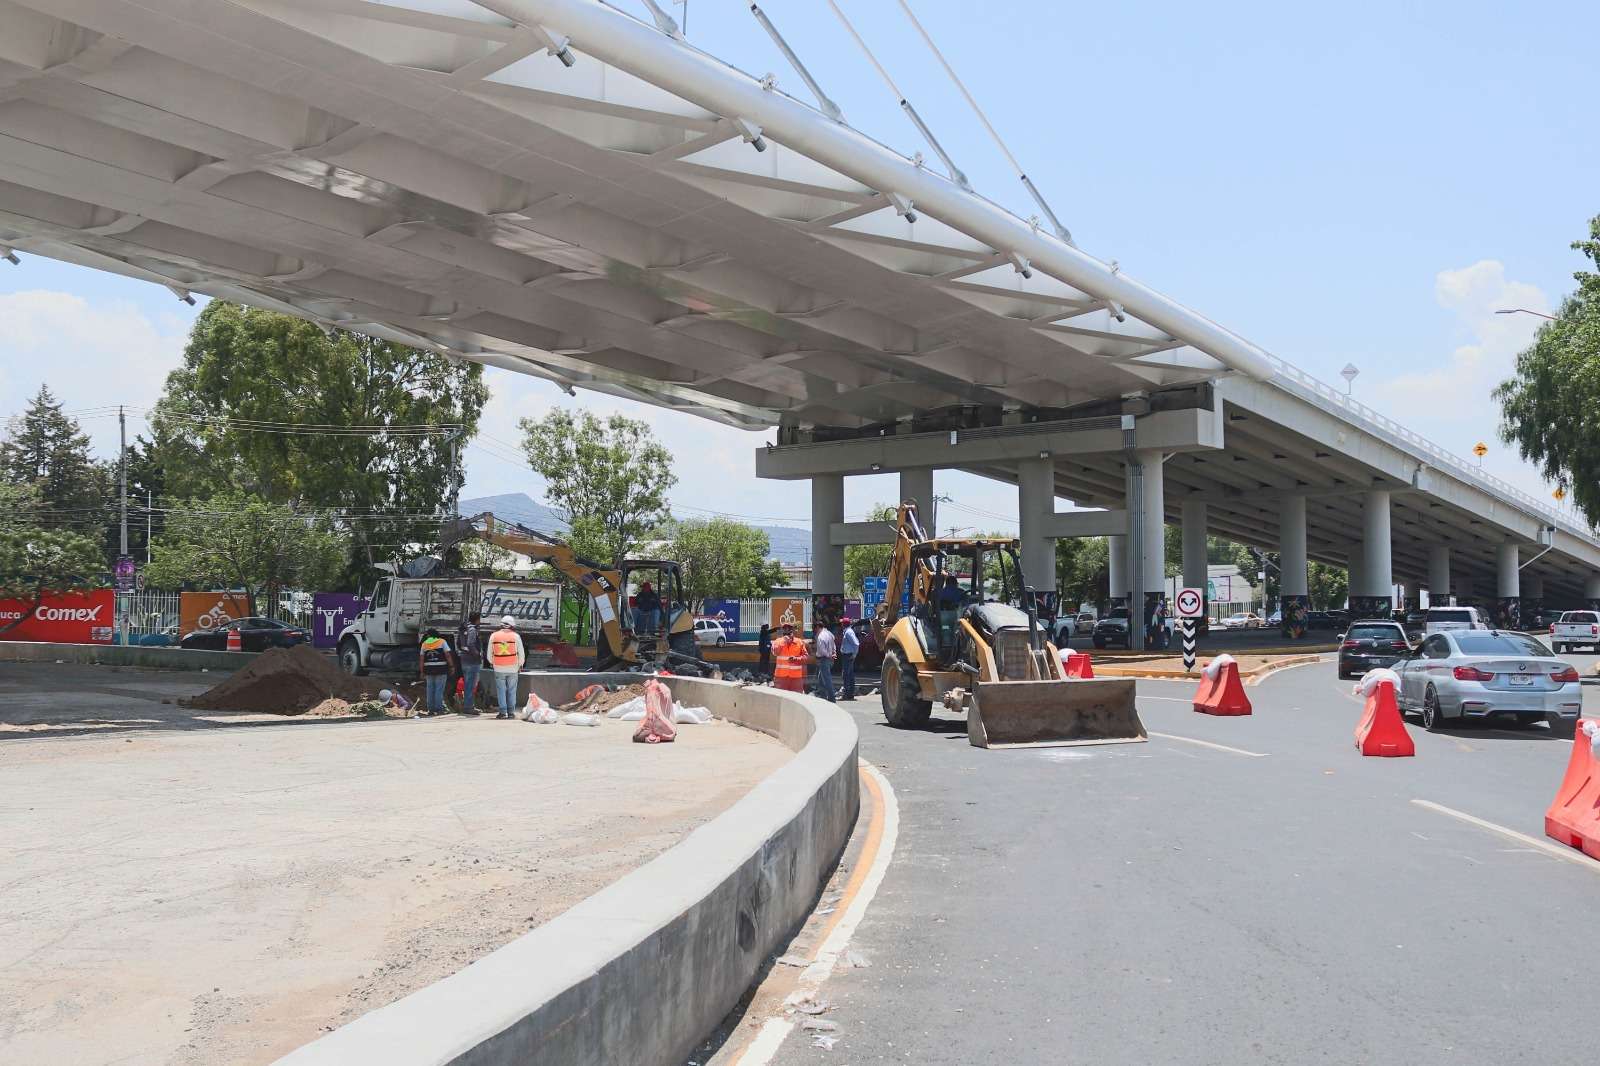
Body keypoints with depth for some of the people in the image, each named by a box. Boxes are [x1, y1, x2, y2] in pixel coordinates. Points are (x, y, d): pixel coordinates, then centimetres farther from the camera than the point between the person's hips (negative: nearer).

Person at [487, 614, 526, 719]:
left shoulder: (494, 636, 1)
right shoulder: (516, 636, -2)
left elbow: (489, 654, 8)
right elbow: (521, 653, 2)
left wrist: (491, 663, 25)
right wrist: (520, 665, 17)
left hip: (499, 668, 0)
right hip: (513, 668, 0)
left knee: (501, 691, 4)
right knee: (512, 691, 6)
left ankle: (502, 711, 2)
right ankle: (511, 712, 5)